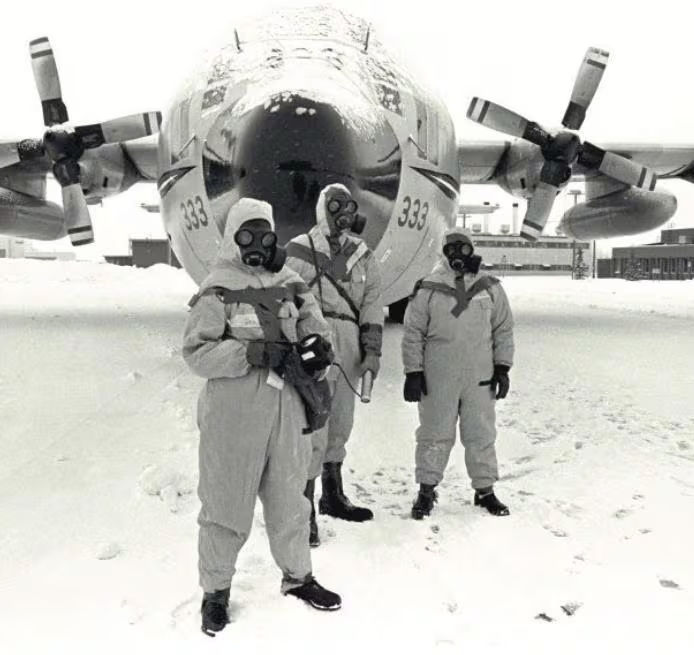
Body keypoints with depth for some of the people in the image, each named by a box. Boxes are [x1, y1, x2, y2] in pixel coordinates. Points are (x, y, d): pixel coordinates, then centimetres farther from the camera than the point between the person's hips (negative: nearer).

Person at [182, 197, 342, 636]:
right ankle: (216, 589, 26)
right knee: (227, 500, 6)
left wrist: (318, 341, -12)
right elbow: (197, 352, -11)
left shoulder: (289, 283, 8)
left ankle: (298, 575, 36)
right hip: (232, 414, -4)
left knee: (289, 495, 17)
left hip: (286, 407, 4)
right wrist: (252, 354, -21)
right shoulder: (217, 288, -7)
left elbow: (312, 322, 11)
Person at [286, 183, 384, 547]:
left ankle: (333, 496, 32)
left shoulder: (362, 255, 11)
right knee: (313, 431, -8)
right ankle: (304, 510, 1)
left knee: (340, 426, 15)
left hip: (350, 352, 5)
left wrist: (372, 351, 1)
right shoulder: (300, 250, -2)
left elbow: (372, 304, 9)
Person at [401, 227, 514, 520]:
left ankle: (485, 490, 25)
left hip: (480, 378, 2)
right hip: (437, 379, -2)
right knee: (435, 434, 6)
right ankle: (426, 490, 20)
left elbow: (504, 329, 11)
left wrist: (502, 367, 6)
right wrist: (413, 372, -3)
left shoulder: (490, 288, 5)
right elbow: (412, 334, 0)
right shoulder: (427, 290, -3)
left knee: (481, 434, 10)